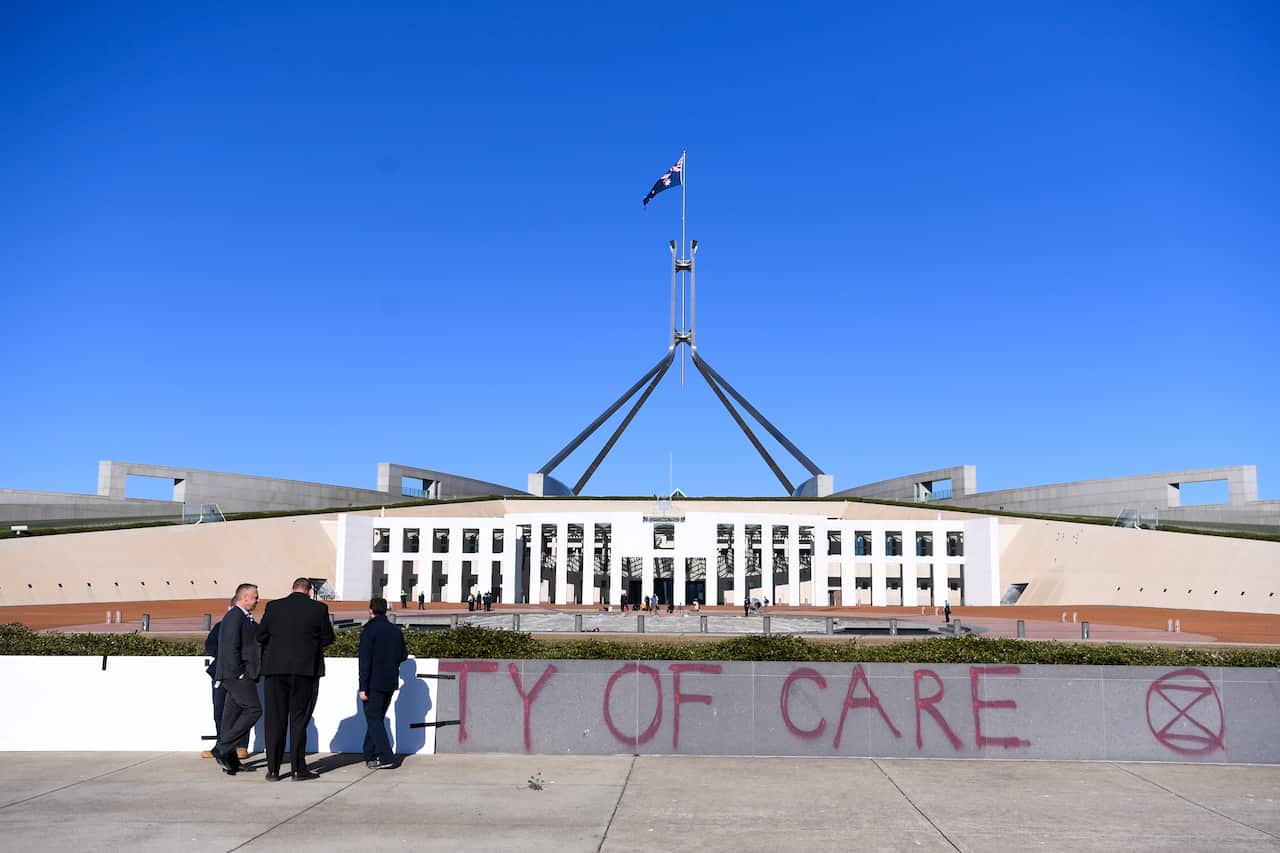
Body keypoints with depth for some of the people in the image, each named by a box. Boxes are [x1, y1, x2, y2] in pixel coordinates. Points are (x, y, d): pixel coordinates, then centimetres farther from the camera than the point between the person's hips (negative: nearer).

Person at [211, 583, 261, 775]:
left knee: (233, 715, 9)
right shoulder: (235, 616, -12)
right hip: (237, 674, -10)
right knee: (253, 710, -14)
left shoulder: (244, 618, 21)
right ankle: (222, 749, -12)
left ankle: (231, 761, 12)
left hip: (239, 675, 10)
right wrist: (239, 673, -18)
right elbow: (231, 647, -19)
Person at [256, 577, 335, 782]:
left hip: (276, 668, 2)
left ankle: (273, 770, 10)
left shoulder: (274, 606, 1)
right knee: (299, 719, 6)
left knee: (275, 719, 8)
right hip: (306, 669, -2)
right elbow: (328, 638, 3)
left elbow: (261, 636, 5)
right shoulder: (318, 608, -4)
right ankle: (298, 769, 6)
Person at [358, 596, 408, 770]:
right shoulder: (396, 631, 7)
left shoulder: (369, 631, -12)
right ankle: (370, 756, 21)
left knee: (374, 720, -3)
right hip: (390, 683, 6)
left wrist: (363, 687, -15)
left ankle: (386, 757, -10)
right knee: (377, 718, 16)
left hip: (374, 684, -6)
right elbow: (403, 656, 12)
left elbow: (365, 660, -16)